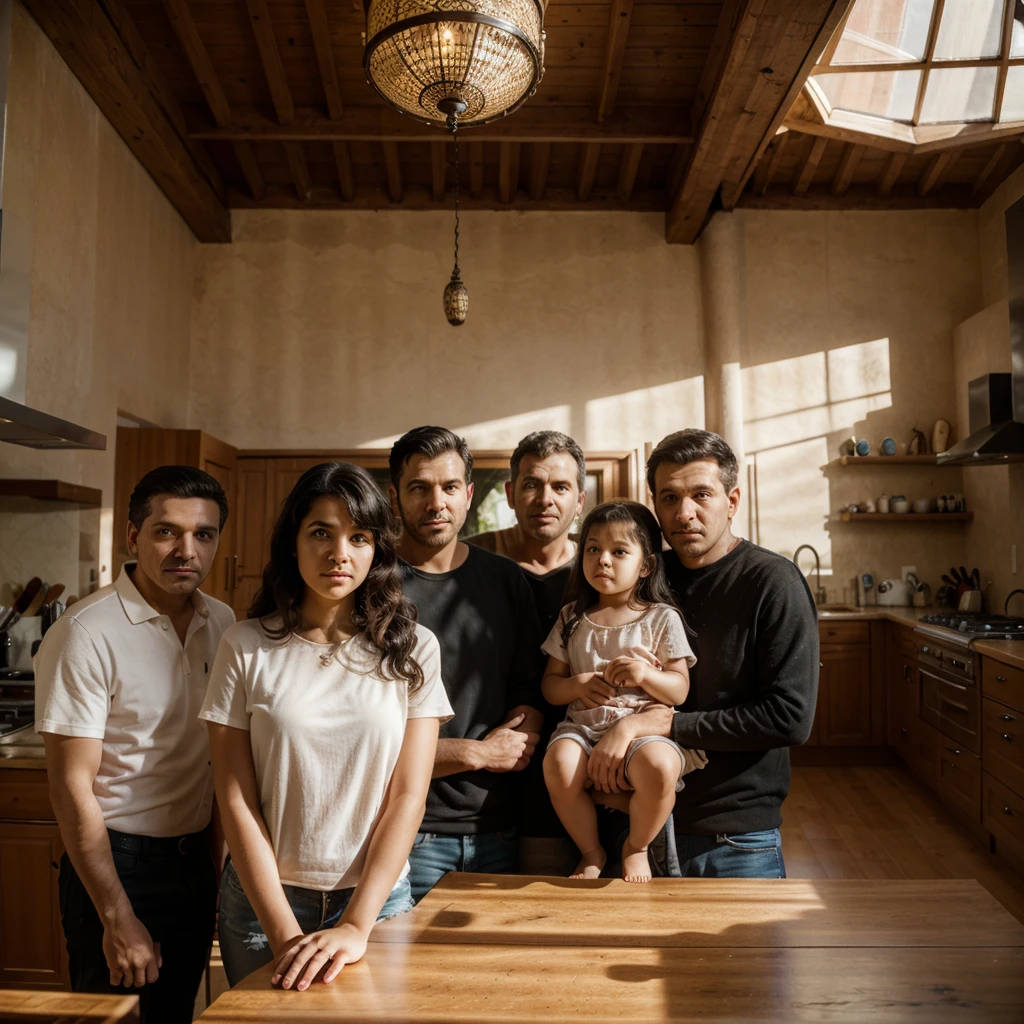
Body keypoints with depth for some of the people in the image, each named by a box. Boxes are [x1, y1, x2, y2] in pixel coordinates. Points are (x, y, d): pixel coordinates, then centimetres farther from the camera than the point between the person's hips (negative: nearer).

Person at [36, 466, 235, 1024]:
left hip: (196, 860, 6)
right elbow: (72, 788, -16)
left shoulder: (222, 623, 0)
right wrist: (118, 919, -15)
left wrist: (221, 862, 9)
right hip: (116, 862, -5)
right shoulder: (86, 633, -18)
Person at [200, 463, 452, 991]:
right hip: (265, 899, 0)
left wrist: (357, 925, -15)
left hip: (378, 898, 0)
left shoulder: (413, 648, -7)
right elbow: (236, 800, -7)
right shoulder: (247, 646, -7)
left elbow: (408, 795, -8)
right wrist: (284, 933, -12)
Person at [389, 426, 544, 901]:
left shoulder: (505, 580, 6)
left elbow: (530, 692, 10)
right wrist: (477, 753, -8)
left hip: (496, 830, 4)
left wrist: (520, 733, -12)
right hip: (408, 837, -4)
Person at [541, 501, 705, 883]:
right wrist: (577, 685, -11)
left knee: (658, 767, -34)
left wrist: (645, 675, -19)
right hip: (583, 725, 2)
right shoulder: (572, 618, 12)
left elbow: (680, 690, 1)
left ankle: (636, 847, 1)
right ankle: (591, 851, 1)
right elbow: (550, 684, 10)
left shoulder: (662, 618, 4)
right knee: (558, 763, -30)